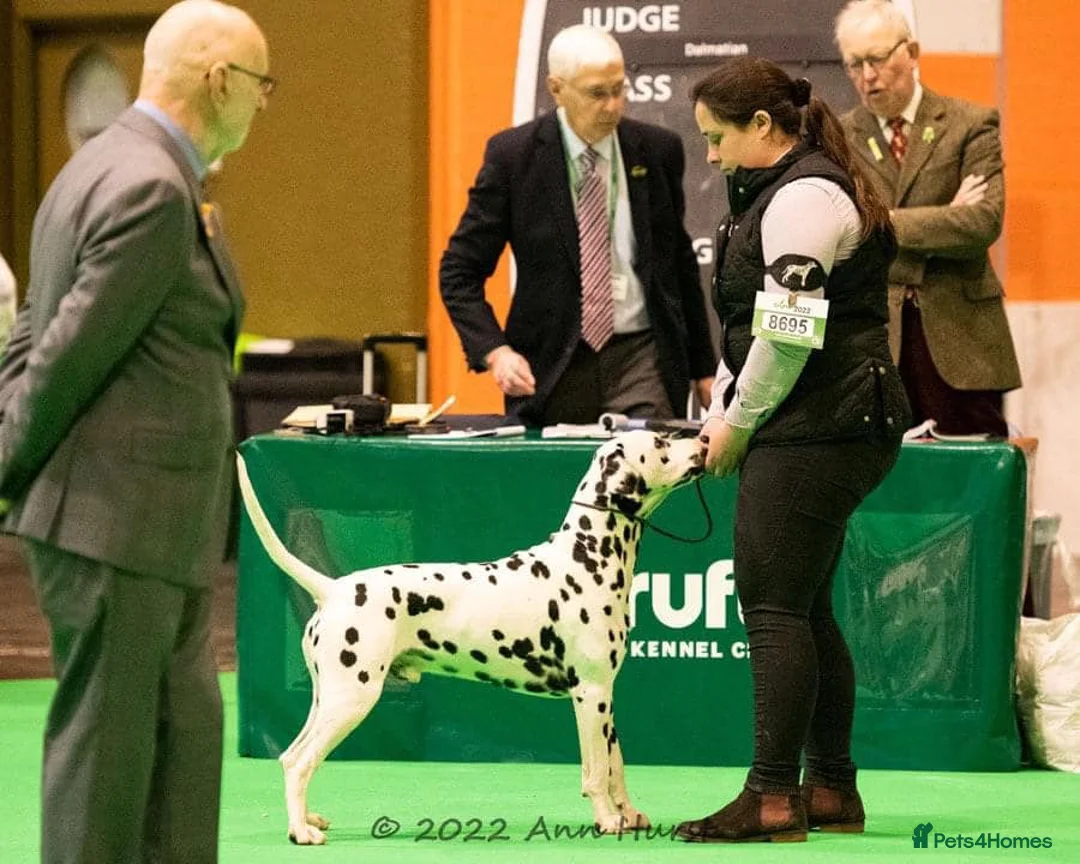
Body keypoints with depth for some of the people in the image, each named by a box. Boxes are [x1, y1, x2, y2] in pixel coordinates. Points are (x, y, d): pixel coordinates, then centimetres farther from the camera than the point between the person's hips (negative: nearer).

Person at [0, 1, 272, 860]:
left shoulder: (103, 168, 15)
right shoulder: (153, 191, -18)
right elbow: (72, 353, -18)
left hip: (154, 528, 10)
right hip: (115, 518, -10)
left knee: (186, 729, 13)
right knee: (103, 736, -2)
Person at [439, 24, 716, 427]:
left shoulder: (659, 149, 4)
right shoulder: (512, 155, -4)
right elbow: (459, 272, -1)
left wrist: (703, 367, 18)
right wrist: (494, 351, -16)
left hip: (641, 358, 1)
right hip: (552, 366, -1)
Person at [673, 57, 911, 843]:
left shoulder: (802, 197, -14)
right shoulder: (791, 189, 20)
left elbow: (790, 332, -20)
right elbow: (758, 325, 20)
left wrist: (741, 422, -9)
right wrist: (724, 415, 10)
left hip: (813, 433, -11)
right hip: (836, 430, 11)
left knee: (775, 608, -9)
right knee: (806, 610, 12)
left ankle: (773, 798, -9)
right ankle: (832, 791, 16)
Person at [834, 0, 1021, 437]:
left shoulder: (971, 125, 3)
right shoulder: (840, 138, 9)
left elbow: (984, 222, -10)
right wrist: (943, 221, -9)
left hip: (958, 337, -1)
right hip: (874, 338, 1)